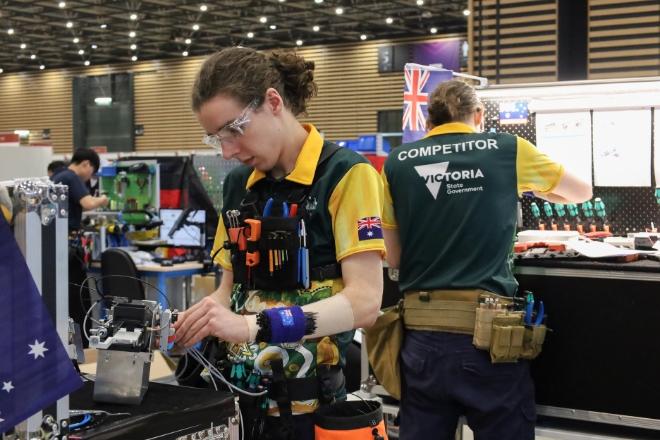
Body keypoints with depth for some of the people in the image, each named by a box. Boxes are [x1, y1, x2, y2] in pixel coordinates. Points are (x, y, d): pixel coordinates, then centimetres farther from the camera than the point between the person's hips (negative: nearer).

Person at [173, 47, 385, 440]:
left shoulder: (345, 174, -12)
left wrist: (256, 326, -28)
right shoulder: (238, 184, 8)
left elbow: (364, 300, -19)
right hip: (245, 390, 6)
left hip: (314, 397, -6)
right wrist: (192, 323, -7)